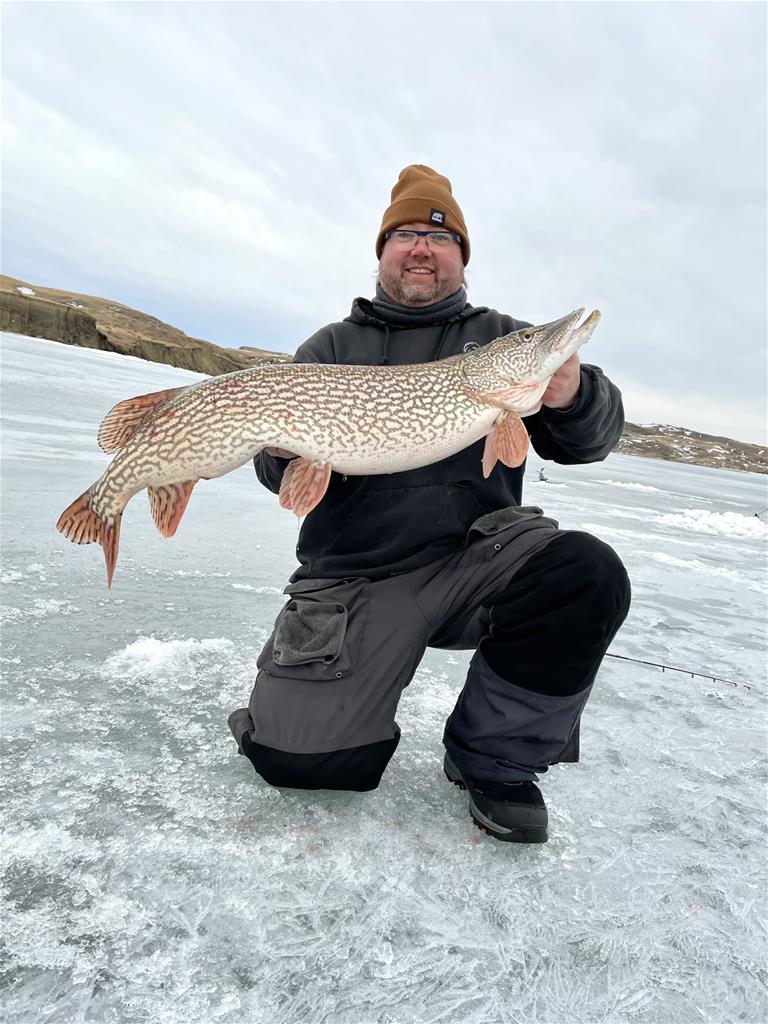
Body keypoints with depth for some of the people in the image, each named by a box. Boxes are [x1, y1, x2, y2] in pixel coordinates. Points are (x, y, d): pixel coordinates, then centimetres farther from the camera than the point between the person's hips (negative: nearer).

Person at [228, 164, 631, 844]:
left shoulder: (504, 339, 13)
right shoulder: (332, 347, 13)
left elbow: (588, 440, 4)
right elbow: (283, 468, 6)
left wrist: (572, 397, -19)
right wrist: (285, 451, -18)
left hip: (478, 555, 1)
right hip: (356, 576, 0)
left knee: (587, 577, -29)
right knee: (298, 755, -14)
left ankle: (496, 756, -3)